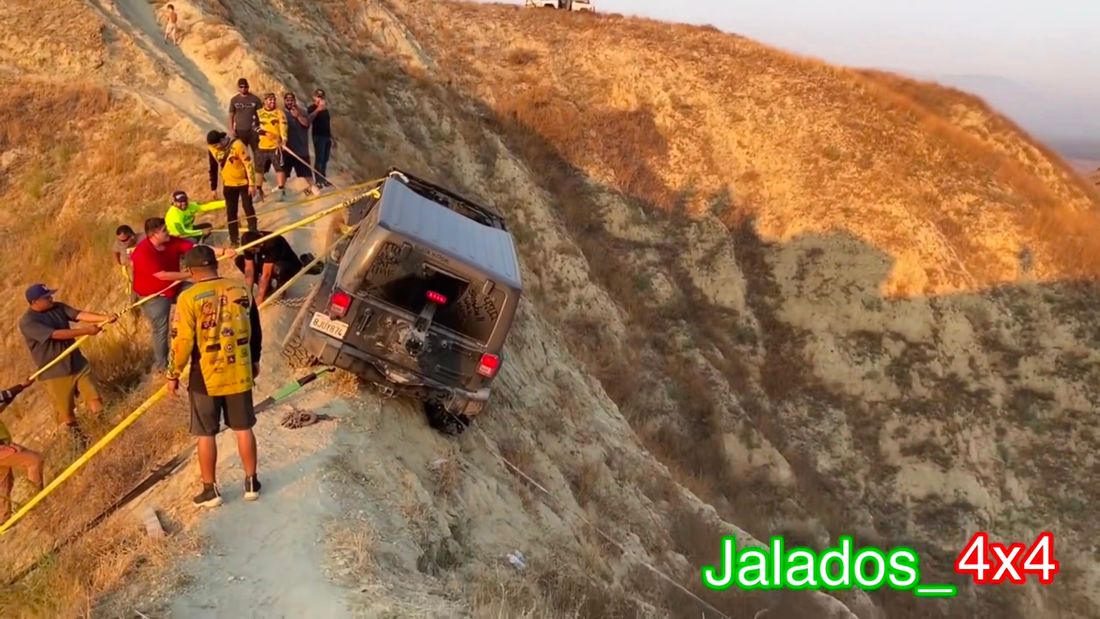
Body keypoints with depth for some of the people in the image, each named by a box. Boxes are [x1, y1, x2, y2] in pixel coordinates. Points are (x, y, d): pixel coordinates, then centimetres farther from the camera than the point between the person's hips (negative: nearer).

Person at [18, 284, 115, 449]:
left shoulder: (58, 308, 2)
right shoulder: (27, 323, -18)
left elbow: (81, 315, -12)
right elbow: (56, 334, -27)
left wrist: (105, 318, -28)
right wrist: (85, 331, -30)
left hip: (79, 365, 5)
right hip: (55, 375, -5)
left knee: (97, 406, 6)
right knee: (67, 414, 9)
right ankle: (80, 440, 31)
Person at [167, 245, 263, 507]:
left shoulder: (189, 298, -15)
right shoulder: (241, 291, -3)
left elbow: (182, 341, -13)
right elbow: (255, 333, 7)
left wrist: (173, 374, 1)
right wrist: (254, 361, 22)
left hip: (206, 377, -3)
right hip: (239, 373, 4)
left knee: (205, 435, 11)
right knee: (244, 428, 15)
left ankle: (210, 490, 20)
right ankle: (251, 483, 23)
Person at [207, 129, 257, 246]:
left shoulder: (237, 145, -22)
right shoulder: (213, 149, -6)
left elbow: (248, 164, -19)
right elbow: (213, 168, 6)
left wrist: (252, 184, -19)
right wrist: (214, 187, 9)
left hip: (244, 183, -4)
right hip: (229, 185, 4)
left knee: (248, 209, 3)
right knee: (231, 212, 6)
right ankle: (234, 240, 15)